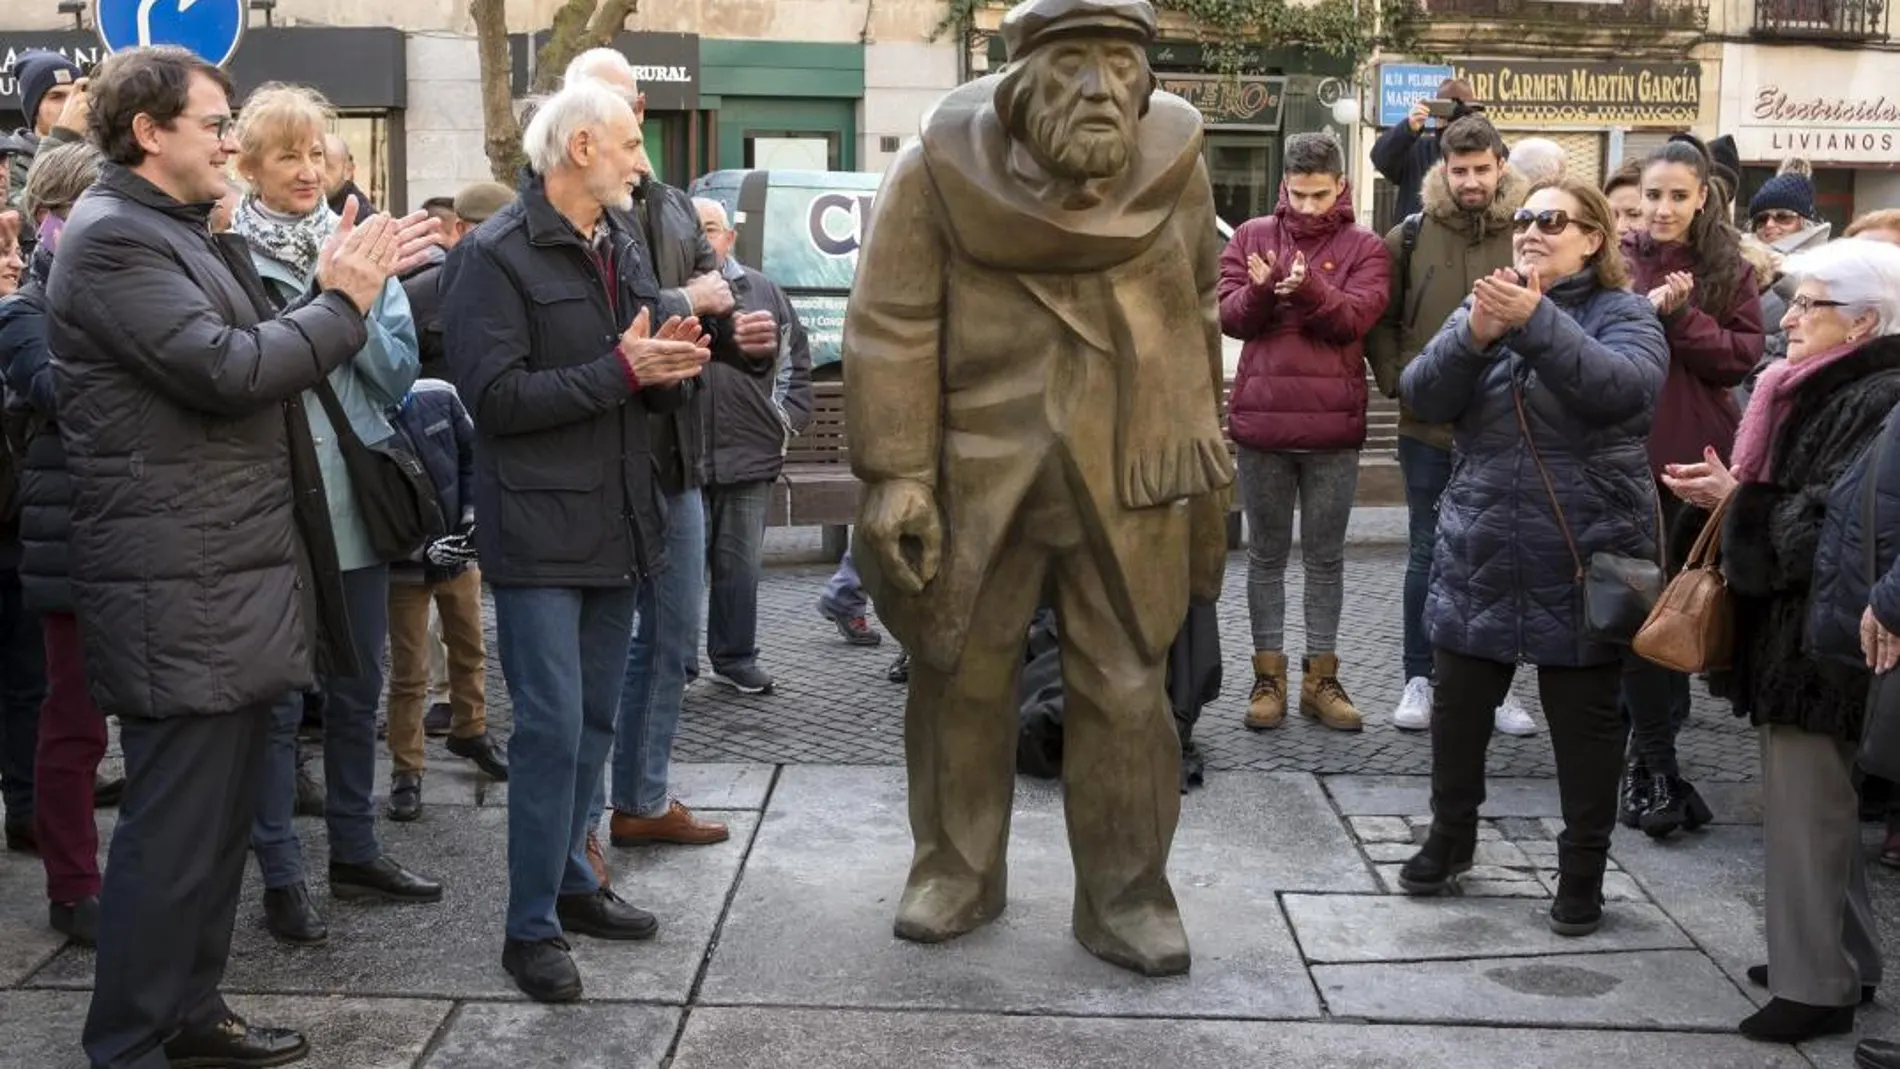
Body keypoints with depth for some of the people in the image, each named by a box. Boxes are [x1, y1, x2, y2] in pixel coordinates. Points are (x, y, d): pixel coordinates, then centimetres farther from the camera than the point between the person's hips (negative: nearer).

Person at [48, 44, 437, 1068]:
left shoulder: (175, 233, 18)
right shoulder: (112, 238, -15)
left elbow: (256, 355, 16)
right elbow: (228, 371, -23)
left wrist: (337, 289, 4)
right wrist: (341, 302, -13)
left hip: (227, 575, 10)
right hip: (178, 589, -10)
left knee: (221, 811, 16)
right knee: (175, 824, -4)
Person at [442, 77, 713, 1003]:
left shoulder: (623, 249, 14)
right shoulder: (495, 257, -11)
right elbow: (495, 397, -19)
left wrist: (671, 366, -6)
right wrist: (621, 370, -20)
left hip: (616, 524, 8)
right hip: (538, 527, -8)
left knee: (593, 720, 15)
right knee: (551, 727, -7)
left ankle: (569, 883, 29)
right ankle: (531, 929, 3)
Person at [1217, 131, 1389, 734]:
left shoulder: (1364, 248, 3)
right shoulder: (1252, 236, 7)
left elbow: (1356, 318, -12)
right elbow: (1229, 316, -2)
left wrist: (1309, 289, -29)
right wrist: (1259, 291, -22)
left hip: (1333, 427, -1)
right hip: (1261, 420, 1)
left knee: (1325, 556, 8)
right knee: (1266, 554, 9)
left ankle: (1321, 677, 17)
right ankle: (1268, 675, 16)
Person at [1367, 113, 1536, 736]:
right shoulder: (1410, 238, 2)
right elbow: (1379, 320, 9)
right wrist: (1398, 380, -1)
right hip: (1428, 427, 1)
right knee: (1428, 555, 9)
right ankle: (1419, 678, 19)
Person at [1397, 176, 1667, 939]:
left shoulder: (1624, 315, -4)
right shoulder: (1483, 307, 8)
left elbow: (1623, 389, -25)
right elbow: (1422, 396, -5)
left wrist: (1537, 323, -35)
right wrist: (1472, 336, -23)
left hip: (1583, 561, -4)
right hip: (1480, 557, 4)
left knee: (1584, 718, 6)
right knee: (1459, 702, 14)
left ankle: (1583, 868, 19)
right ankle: (1449, 838, 33)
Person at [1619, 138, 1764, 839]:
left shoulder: (1729, 269, 6)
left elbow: (1743, 356, -3)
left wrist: (1678, 316, -15)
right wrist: (1642, 311, -19)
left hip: (1697, 461, 2)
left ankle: (1646, 754, 22)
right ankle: (1658, 766, 4)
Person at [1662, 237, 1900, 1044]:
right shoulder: (1823, 392, 13)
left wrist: (1737, 500, -15)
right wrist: (1731, 492, 4)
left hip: (1822, 635, -10)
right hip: (1791, 623, 10)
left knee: (1806, 809, -3)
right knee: (1816, 802, 17)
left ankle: (1816, 985, 7)